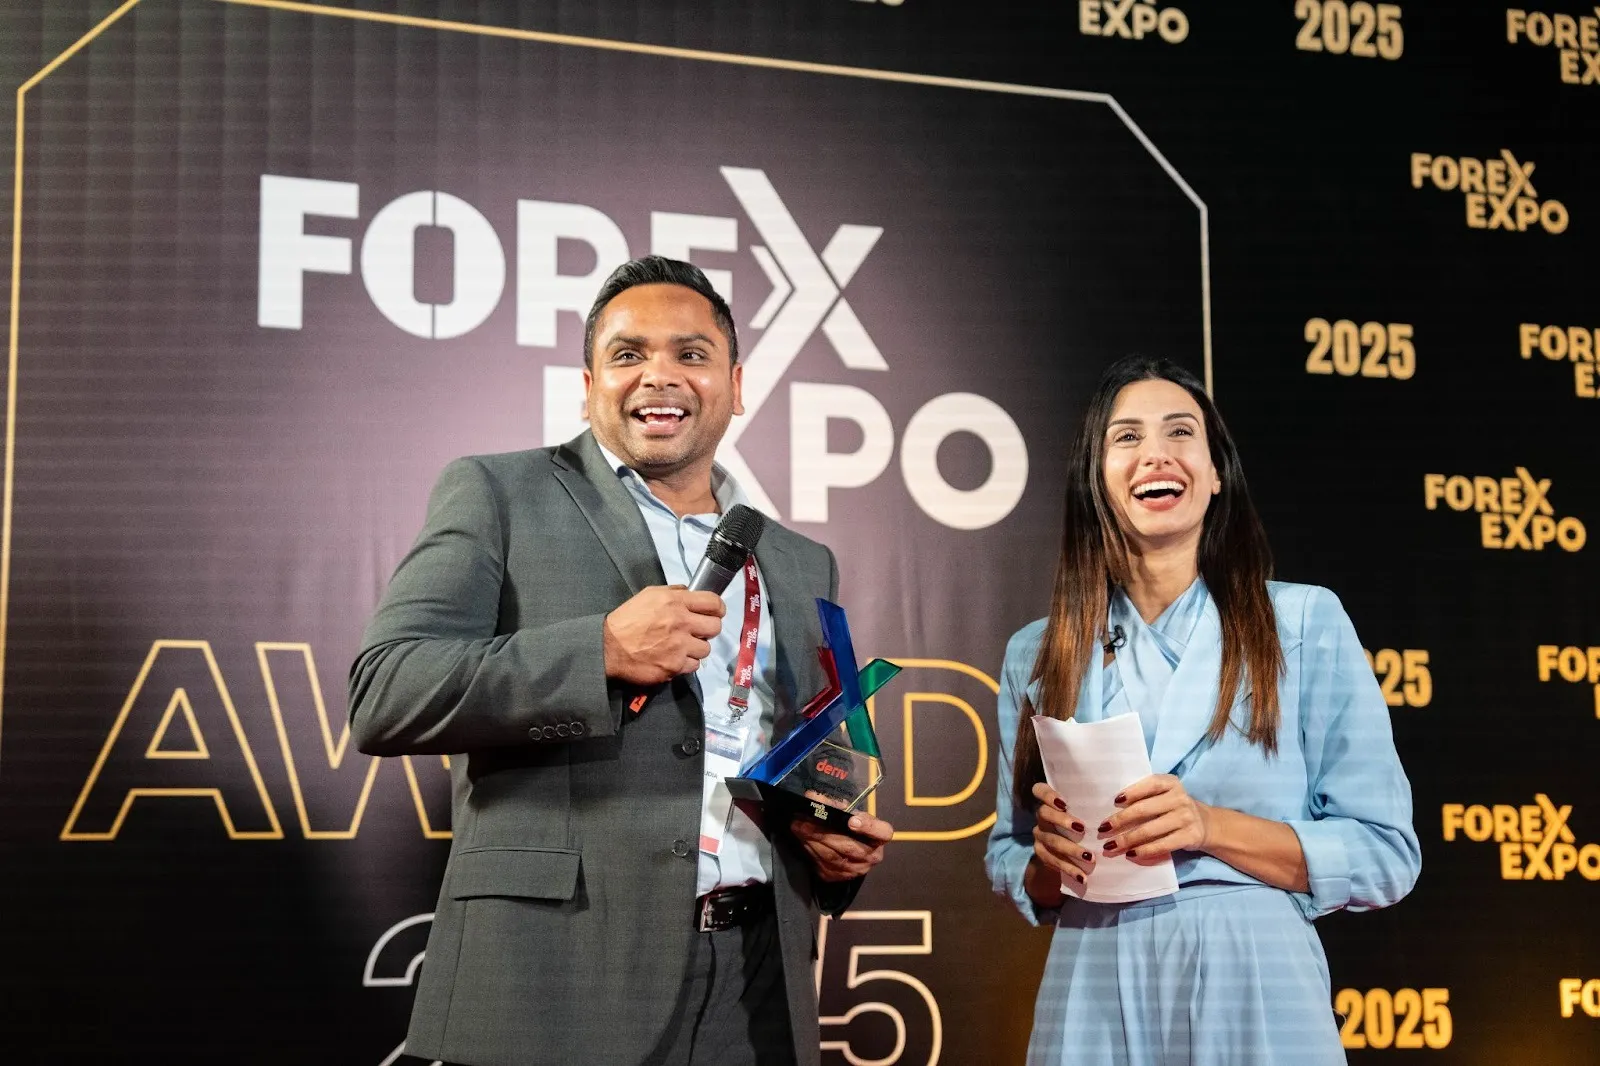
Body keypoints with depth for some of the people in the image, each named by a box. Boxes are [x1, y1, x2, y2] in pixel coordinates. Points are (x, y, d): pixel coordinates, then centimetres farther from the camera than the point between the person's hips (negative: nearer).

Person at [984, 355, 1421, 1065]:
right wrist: (1049, 861, -10)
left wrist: (1211, 827, -18)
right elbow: (1007, 862, 12)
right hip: (1093, 999, 2)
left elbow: (1386, 856, -4)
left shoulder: (1305, 622, -3)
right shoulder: (1037, 655, 6)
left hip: (1255, 990, -2)